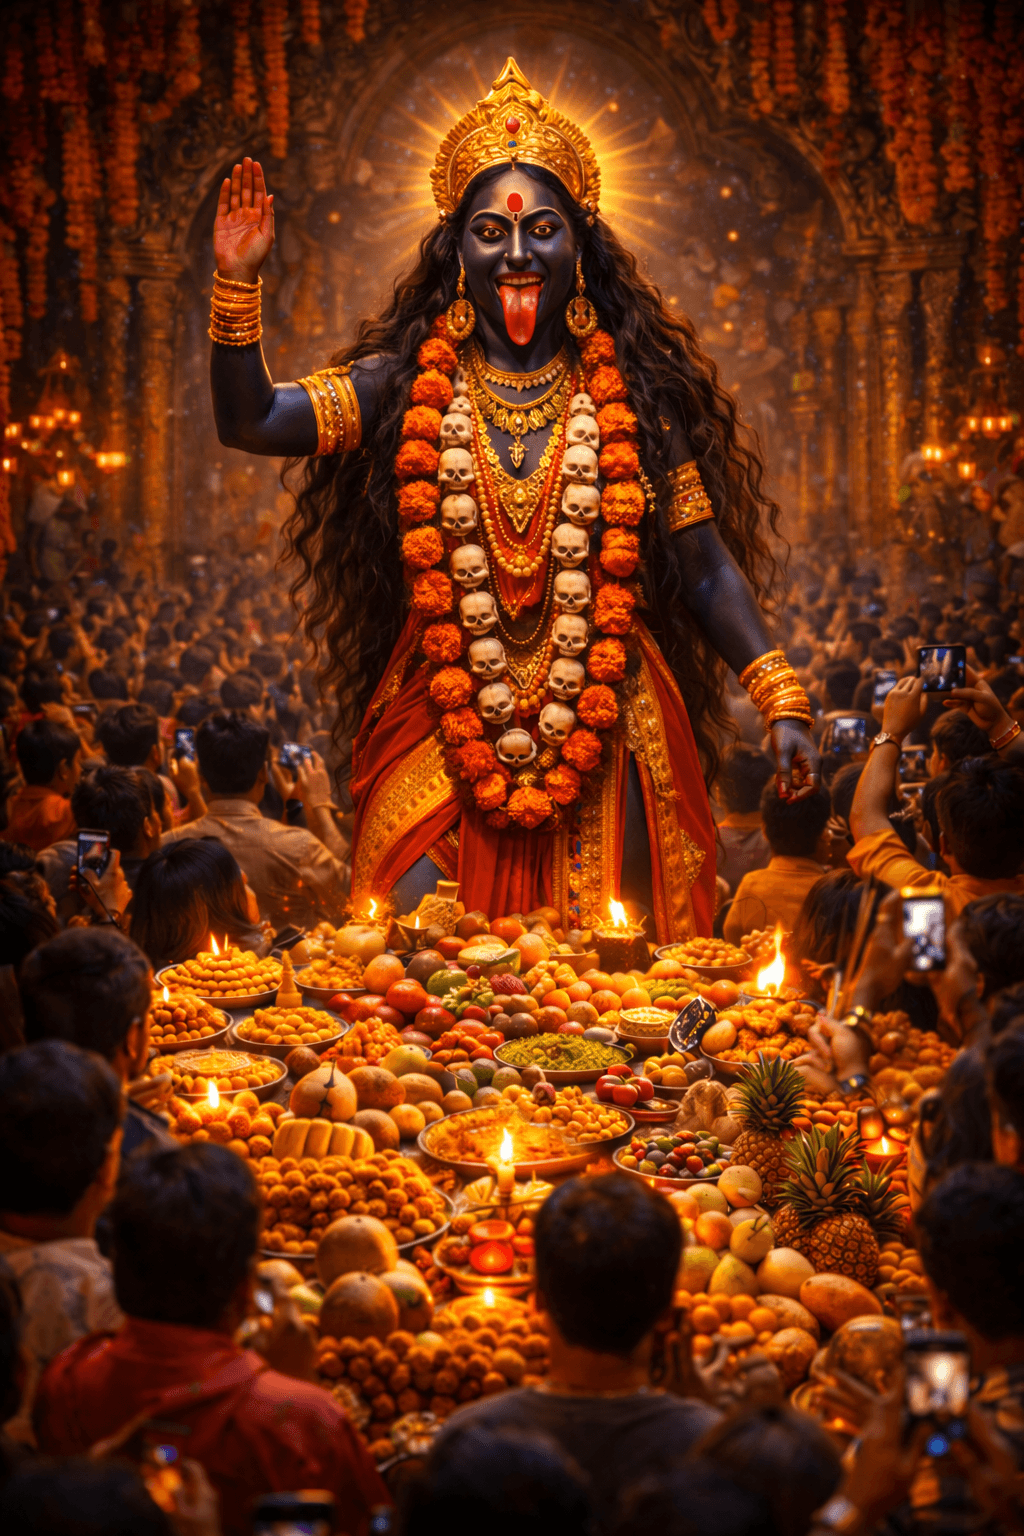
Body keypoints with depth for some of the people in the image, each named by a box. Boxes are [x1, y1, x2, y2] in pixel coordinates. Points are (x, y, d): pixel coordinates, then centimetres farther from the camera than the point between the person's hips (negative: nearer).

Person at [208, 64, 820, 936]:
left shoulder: (634, 396, 2)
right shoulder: (405, 387, 3)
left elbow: (706, 570, 2)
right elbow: (249, 422, -7)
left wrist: (781, 699, -6)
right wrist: (239, 286, -19)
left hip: (606, 734, 0)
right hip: (442, 729, 0)